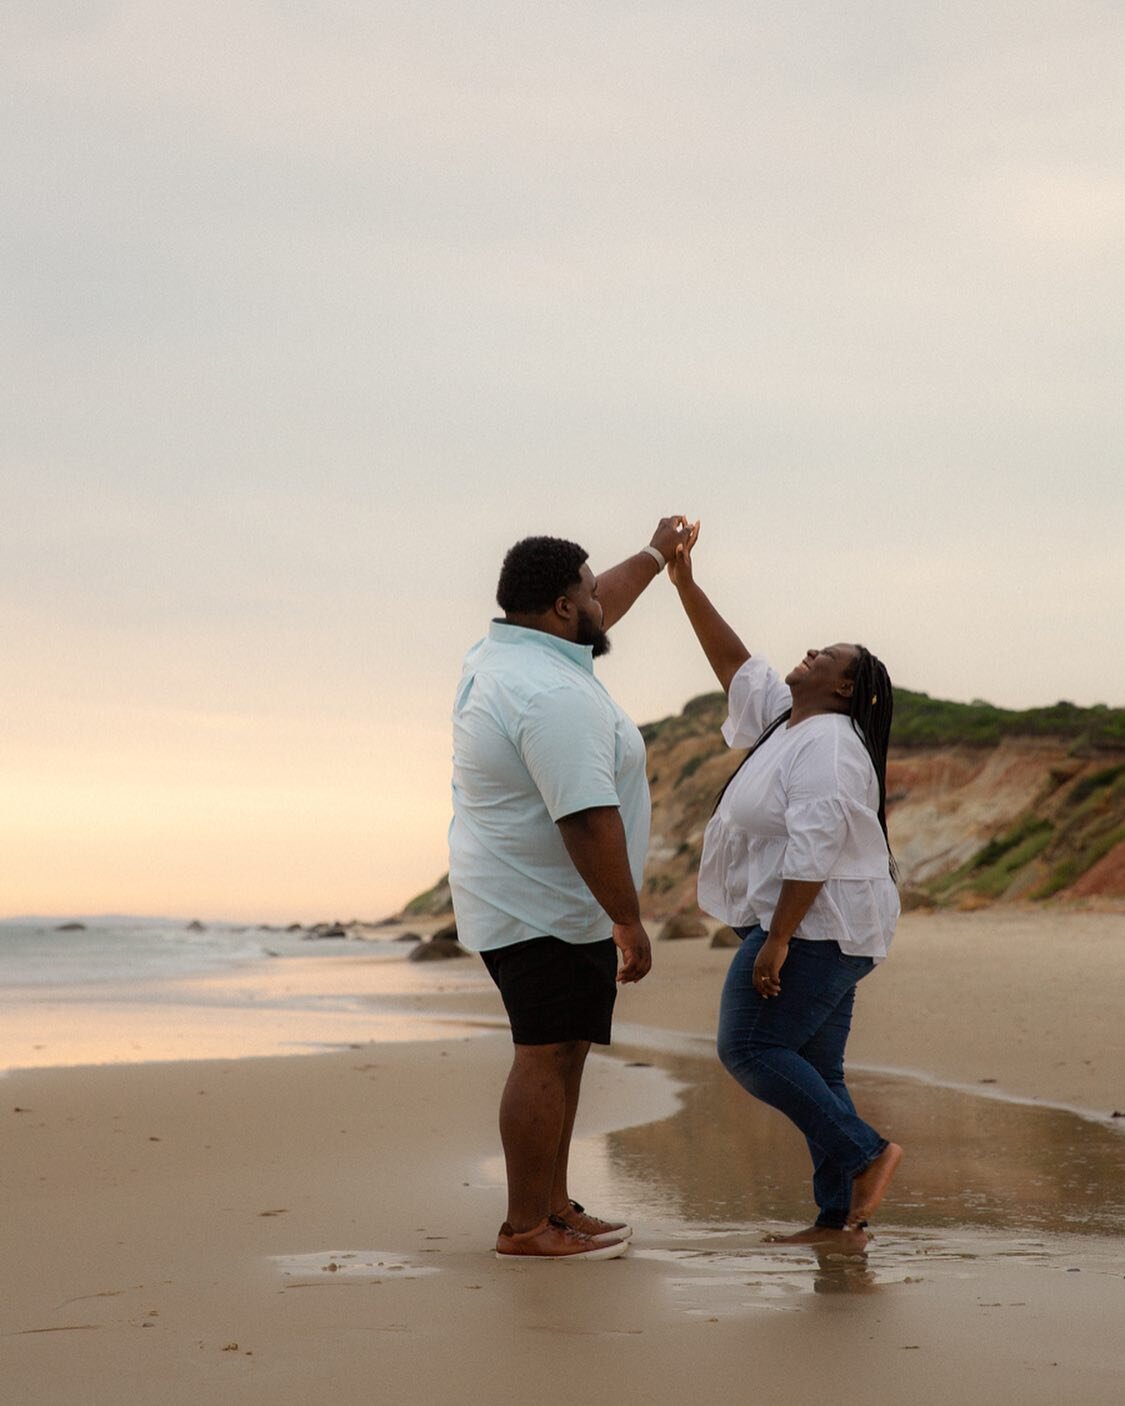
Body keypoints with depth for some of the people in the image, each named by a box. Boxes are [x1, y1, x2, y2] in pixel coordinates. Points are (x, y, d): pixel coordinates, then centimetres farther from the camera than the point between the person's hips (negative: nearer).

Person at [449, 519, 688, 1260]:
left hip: (512, 899, 11)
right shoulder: (555, 696, -24)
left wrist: (655, 555, 40)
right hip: (545, 912, -11)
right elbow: (590, 821, -27)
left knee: (563, 1051, 15)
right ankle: (526, 1226, -2)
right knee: (546, 1057, -7)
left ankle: (553, 1206, 22)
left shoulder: (502, 654, 10)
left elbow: (595, 610, 30)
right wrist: (628, 920, -23)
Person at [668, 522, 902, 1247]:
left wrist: (777, 939, -25)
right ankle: (839, 1221, 6)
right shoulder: (788, 720, 14)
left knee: (750, 1046, -9)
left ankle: (866, 1151, -7)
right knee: (814, 1071, 7)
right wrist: (685, 583, 20)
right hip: (824, 934, 10)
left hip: (812, 926, -10)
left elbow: (814, 850, -23)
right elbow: (735, 662, 22)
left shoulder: (827, 741, -15)